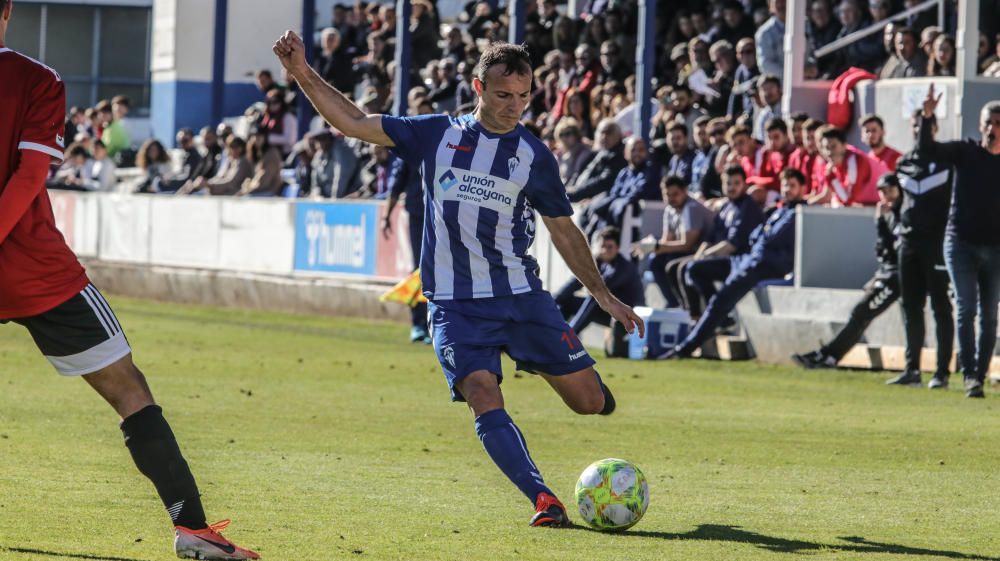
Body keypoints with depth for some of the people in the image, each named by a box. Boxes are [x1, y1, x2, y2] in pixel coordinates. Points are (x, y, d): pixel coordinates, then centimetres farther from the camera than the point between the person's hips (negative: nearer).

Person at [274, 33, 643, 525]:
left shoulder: (534, 157, 4)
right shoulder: (437, 135, 3)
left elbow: (564, 231, 14)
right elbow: (353, 122, 5)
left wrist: (603, 296, 12)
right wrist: (303, 74, -5)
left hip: (522, 298, 1)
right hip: (456, 305, -1)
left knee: (590, 401, -1)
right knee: (484, 399, -23)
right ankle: (543, 501, -22)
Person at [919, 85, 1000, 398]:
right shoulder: (964, 153, 0)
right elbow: (927, 149, -12)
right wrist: (926, 117, -26)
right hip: (960, 242, -1)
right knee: (966, 308, -9)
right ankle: (969, 375, -14)